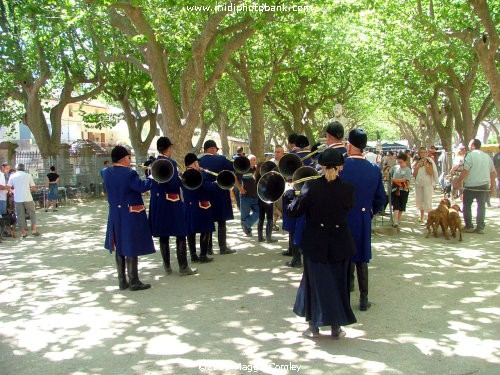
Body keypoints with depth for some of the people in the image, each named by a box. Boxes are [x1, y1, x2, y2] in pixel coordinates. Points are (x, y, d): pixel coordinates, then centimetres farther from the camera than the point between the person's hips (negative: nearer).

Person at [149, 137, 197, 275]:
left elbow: (150, 184, 13)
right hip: (172, 202, -7)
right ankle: (183, 267, 4)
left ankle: (167, 267, 17)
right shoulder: (170, 163, -13)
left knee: (163, 236, 11)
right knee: (180, 235, 2)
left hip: (157, 203, 7)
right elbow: (173, 184, -19)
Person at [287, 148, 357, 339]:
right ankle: (336, 328, 21)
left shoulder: (310, 186, -15)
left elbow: (294, 211, -10)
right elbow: (350, 208, 5)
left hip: (315, 244, -1)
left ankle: (314, 325, 20)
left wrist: (295, 197, 9)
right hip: (340, 245, 1)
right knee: (337, 283, 13)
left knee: (315, 281, 13)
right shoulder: (348, 189, -12)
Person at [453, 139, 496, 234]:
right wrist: (492, 186, 21)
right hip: (484, 185, 5)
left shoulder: (470, 155, -9)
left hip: (471, 186, -5)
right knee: (481, 206, 9)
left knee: (467, 206, 7)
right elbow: (493, 172, 14)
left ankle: (469, 226, 6)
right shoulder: (487, 156, 11)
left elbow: (465, 171, -16)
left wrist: (458, 182, -9)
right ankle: (480, 227, 8)